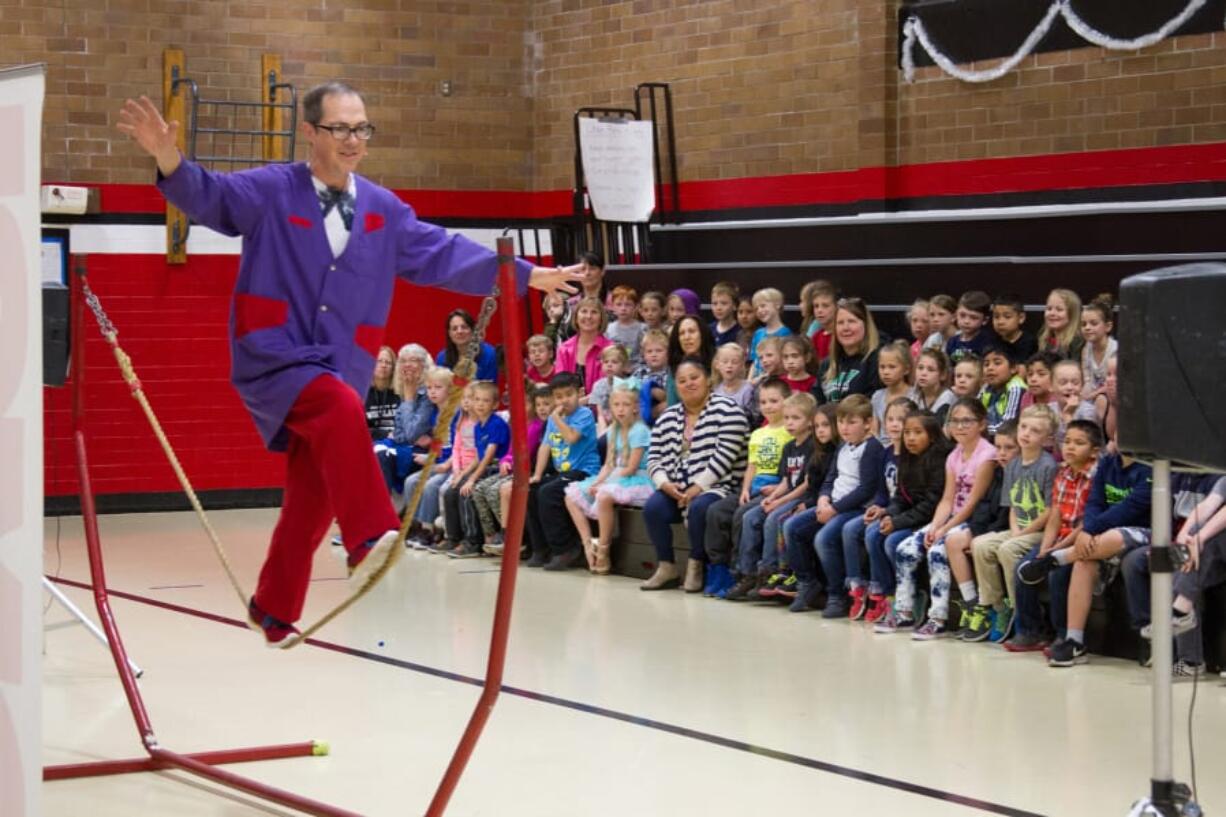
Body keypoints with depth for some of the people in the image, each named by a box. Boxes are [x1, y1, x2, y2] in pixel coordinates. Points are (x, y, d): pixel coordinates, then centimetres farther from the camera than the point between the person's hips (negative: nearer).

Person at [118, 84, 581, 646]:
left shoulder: (383, 211, 9)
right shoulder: (271, 191, -5)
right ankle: (368, 541, -41)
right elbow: (208, 196, -18)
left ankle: (272, 613, 26)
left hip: (338, 368, 5)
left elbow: (443, 254, 14)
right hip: (271, 357, -5)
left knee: (310, 503, 7)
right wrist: (171, 162, -40)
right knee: (340, 407, -36)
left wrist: (526, 276, 12)